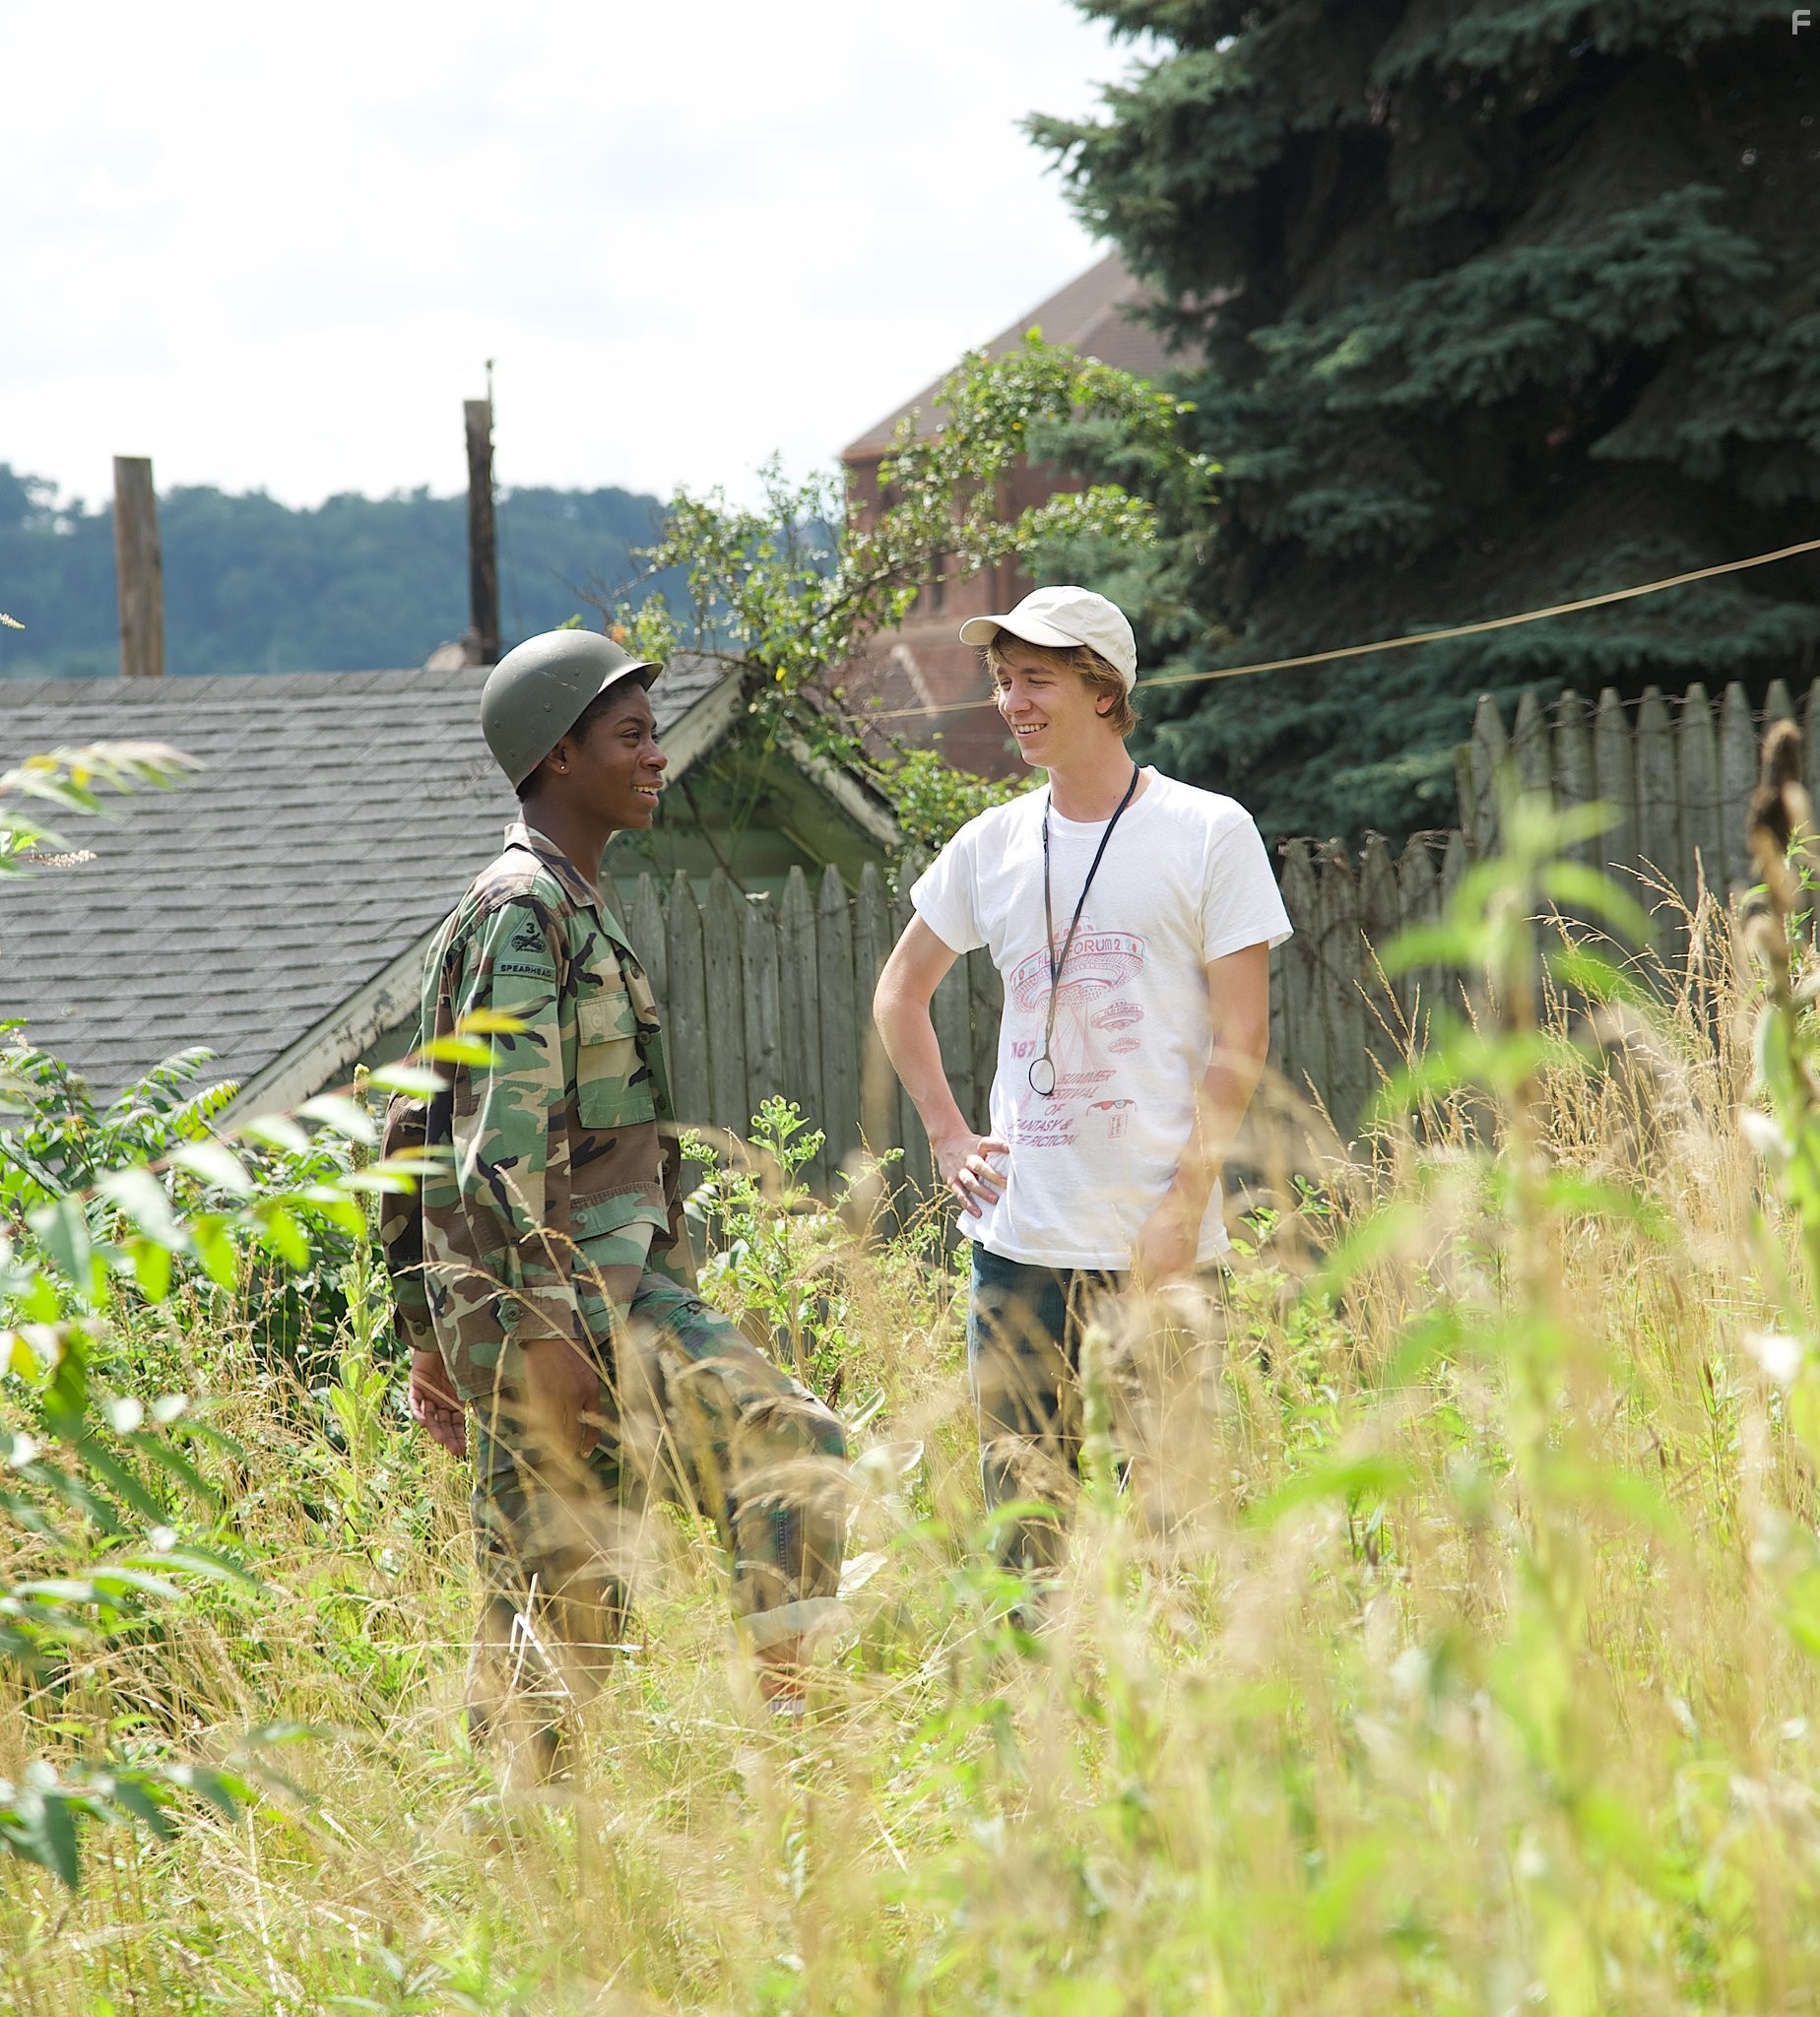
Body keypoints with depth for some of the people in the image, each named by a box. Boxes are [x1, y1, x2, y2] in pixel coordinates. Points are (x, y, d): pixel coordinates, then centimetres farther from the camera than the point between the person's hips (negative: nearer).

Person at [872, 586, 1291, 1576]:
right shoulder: (991, 845, 11)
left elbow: (1240, 1037, -4)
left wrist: (1187, 1199, -11)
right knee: (1020, 1504, 4)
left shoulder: (1207, 832, -1)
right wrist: (947, 1134, 12)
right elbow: (899, 992, 25)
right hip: (1017, 1234, 4)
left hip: (1157, 1235, -4)